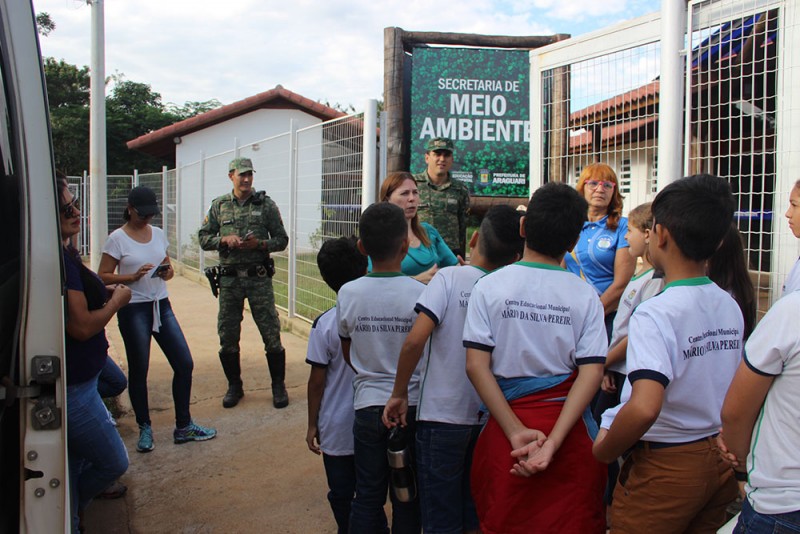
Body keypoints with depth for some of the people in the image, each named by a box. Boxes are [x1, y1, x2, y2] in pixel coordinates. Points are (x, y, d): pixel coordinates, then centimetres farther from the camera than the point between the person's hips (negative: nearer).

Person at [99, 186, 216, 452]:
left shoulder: (158, 234, 10)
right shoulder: (117, 238, -6)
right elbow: (103, 276, -6)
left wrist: (167, 272, -6)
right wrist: (133, 276, -20)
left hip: (161, 305, 5)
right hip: (133, 310, -5)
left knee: (184, 364, 2)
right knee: (139, 371, 4)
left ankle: (184, 427, 15)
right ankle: (145, 428, 22)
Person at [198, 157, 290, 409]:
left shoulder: (266, 205, 2)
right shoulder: (219, 206, 8)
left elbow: (281, 240, 3)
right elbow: (204, 238, 9)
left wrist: (259, 244, -14)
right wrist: (225, 240, -9)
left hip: (259, 277, -2)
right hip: (229, 278, 2)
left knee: (271, 333, -1)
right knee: (227, 335, 7)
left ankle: (278, 386, 13)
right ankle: (234, 386, 24)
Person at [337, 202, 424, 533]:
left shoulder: (348, 294, -7)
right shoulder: (420, 293, -15)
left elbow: (348, 355, 6)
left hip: (367, 405, 2)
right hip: (413, 406, -1)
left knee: (367, 495, 14)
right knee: (407, 498, 13)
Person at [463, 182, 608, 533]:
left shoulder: (489, 287, -4)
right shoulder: (585, 296, -3)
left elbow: (476, 365, -10)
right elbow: (591, 372, -10)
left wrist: (517, 432, -11)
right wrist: (552, 442, -15)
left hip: (505, 420, 0)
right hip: (568, 426, 0)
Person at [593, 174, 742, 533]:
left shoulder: (656, 313, -24)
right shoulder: (730, 306, 0)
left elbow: (644, 408, -36)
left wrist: (605, 450, -19)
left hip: (665, 466, -7)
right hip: (720, 461, 7)